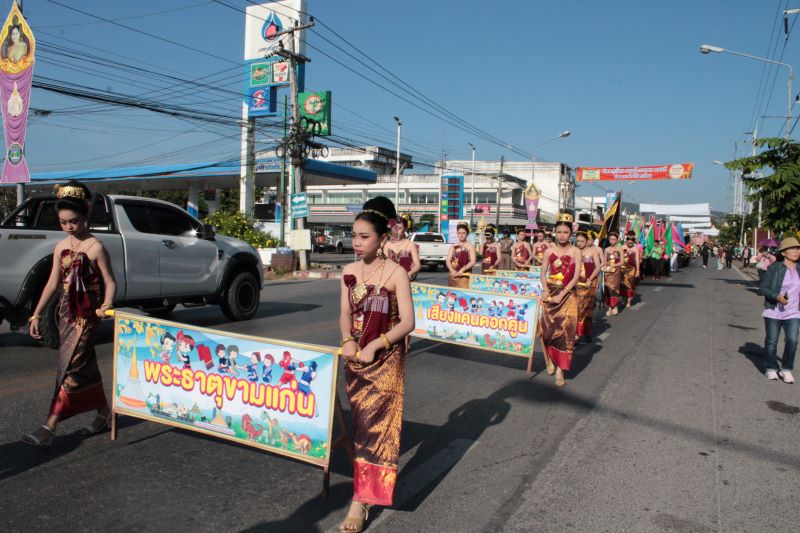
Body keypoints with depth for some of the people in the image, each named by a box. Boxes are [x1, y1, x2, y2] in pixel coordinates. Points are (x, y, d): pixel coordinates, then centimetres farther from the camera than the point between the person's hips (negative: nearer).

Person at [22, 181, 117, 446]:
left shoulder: (95, 247, -10)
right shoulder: (60, 247, 8)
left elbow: (110, 281, -9)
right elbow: (53, 283, 12)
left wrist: (107, 304, -28)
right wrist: (36, 314, 10)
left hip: (86, 315, -7)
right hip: (66, 313, 7)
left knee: (71, 367, -7)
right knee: (83, 365, 13)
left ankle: (50, 426, -6)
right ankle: (103, 410, 28)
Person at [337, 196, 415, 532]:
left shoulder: (396, 273, -12)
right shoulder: (349, 271, 3)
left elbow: (407, 322, -13)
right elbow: (345, 313, 6)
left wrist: (376, 344, -21)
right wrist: (347, 340, -12)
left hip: (385, 358, -5)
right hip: (354, 356, 5)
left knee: (375, 422, -5)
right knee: (363, 420, 12)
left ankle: (362, 500, 2)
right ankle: (368, 483, 30)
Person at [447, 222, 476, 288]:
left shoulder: (470, 246, 1)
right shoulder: (453, 246, 12)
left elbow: (473, 262, -8)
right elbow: (448, 260, 6)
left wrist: (462, 270, -19)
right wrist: (452, 270, -11)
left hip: (465, 276, -4)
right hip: (453, 275, 4)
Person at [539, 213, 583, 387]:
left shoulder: (575, 252, -1)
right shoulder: (549, 251, 6)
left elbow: (576, 277, -7)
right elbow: (543, 273, 5)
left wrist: (562, 294, -15)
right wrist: (545, 290, -12)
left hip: (567, 294, -2)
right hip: (549, 293, 2)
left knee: (565, 329, -7)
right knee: (548, 328, 1)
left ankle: (560, 369, -3)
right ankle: (550, 359, 24)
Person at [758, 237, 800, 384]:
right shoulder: (774, 268, -8)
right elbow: (762, 287, -8)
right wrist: (777, 297, -22)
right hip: (774, 312, -3)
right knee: (771, 341, 8)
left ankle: (787, 370, 10)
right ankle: (771, 369, 26)